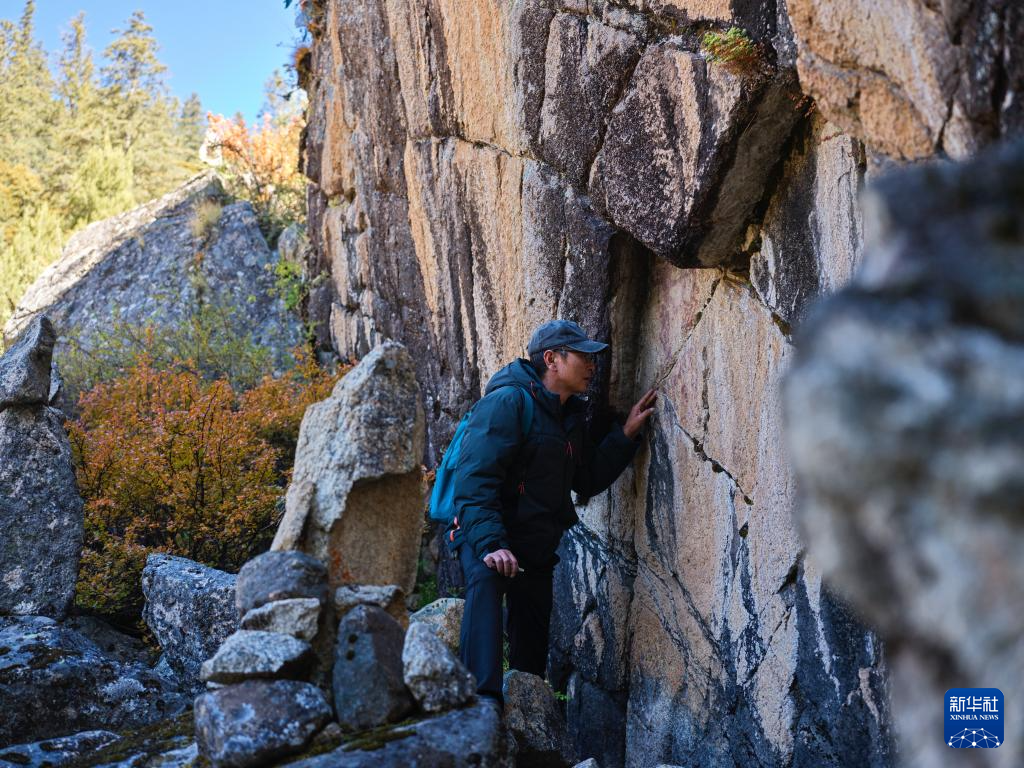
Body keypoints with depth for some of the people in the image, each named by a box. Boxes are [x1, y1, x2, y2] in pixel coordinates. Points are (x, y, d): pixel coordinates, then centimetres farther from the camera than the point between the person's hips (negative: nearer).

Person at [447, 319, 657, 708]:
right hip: (484, 536, -8)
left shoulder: (571, 417, 13)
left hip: (537, 546, 8)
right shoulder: (508, 401, -16)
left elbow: (588, 481, 14)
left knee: (531, 652, 12)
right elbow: (474, 479, -24)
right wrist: (491, 543, -35)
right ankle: (483, 701, -47)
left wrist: (626, 434, 5)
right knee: (486, 581, -39)